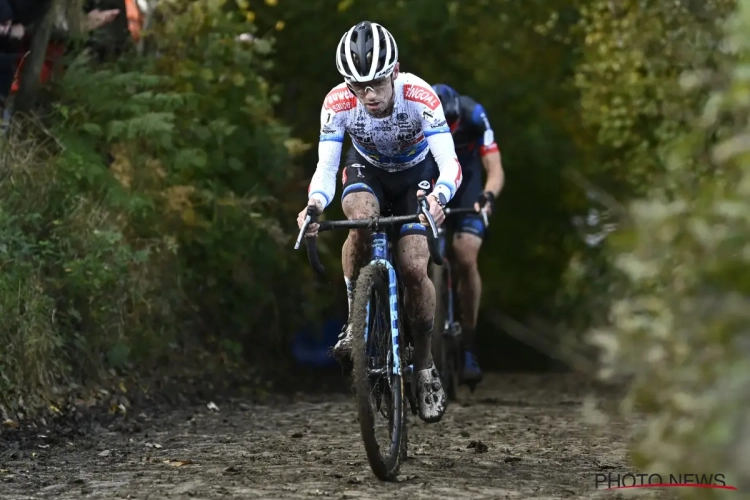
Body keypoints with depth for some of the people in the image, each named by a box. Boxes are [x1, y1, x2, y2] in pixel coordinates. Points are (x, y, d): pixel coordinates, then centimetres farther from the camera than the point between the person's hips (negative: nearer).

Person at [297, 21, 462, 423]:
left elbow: (449, 164, -39)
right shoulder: (338, 103, -31)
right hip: (366, 170, 1)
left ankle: (425, 364, 6)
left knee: (414, 269, -16)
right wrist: (315, 203, -53)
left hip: (416, 173, -1)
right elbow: (326, 167, -31)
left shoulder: (420, 97, -36)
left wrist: (438, 196, -61)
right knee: (362, 218, -35)